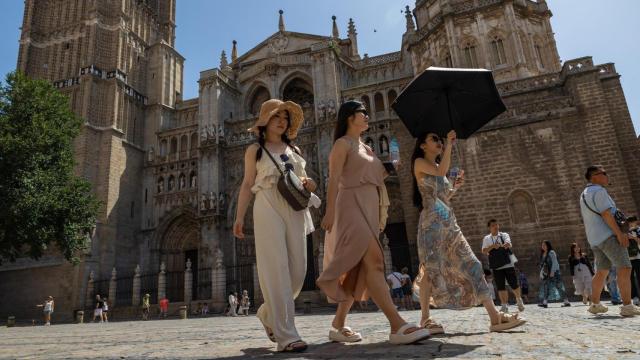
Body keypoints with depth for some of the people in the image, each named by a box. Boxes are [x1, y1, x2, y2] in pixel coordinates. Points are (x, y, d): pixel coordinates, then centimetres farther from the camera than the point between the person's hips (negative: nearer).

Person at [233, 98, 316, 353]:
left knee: (297, 270, 2)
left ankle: (268, 313, 26)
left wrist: (309, 184, 0)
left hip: (295, 210, 5)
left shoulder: (294, 149, 22)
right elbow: (247, 184, 5)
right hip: (268, 208, -5)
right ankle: (286, 335, -9)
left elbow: (305, 181, 25)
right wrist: (239, 217, -5)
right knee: (276, 269, -10)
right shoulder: (255, 150, 10)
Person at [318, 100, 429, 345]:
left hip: (369, 207, 9)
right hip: (352, 205, -9)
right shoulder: (343, 143, 1)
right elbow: (334, 178, -11)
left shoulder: (365, 148, 26)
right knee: (373, 261, -22)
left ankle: (338, 326, 12)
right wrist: (330, 211, -20)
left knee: (359, 270, 5)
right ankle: (398, 326, -29)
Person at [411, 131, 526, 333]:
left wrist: (455, 187, 14)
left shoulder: (438, 168, 26)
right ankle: (425, 319, -3)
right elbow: (442, 171, -15)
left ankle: (495, 317, -3)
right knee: (431, 268, -12)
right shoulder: (419, 163, 4)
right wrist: (449, 144, -8)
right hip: (432, 221, -7)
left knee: (471, 265, -2)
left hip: (449, 222, 8)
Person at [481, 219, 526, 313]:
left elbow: (509, 243, -19)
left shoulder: (504, 235, 2)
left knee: (514, 284, 4)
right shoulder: (487, 239, 5)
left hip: (508, 264, -1)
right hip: (496, 266, 1)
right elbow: (484, 251, -5)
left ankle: (519, 300, 31)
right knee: (500, 287, 0)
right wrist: (492, 246, -22)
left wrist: (506, 245, -43)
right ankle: (504, 305, 12)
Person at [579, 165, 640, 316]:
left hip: (594, 239, 10)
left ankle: (595, 304, 15)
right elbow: (606, 214, -17)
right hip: (608, 236, -9)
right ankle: (627, 306, -16)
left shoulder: (584, 194, 22)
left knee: (601, 271, 13)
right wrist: (620, 233, -18)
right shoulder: (598, 191, -7)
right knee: (624, 268, -11)